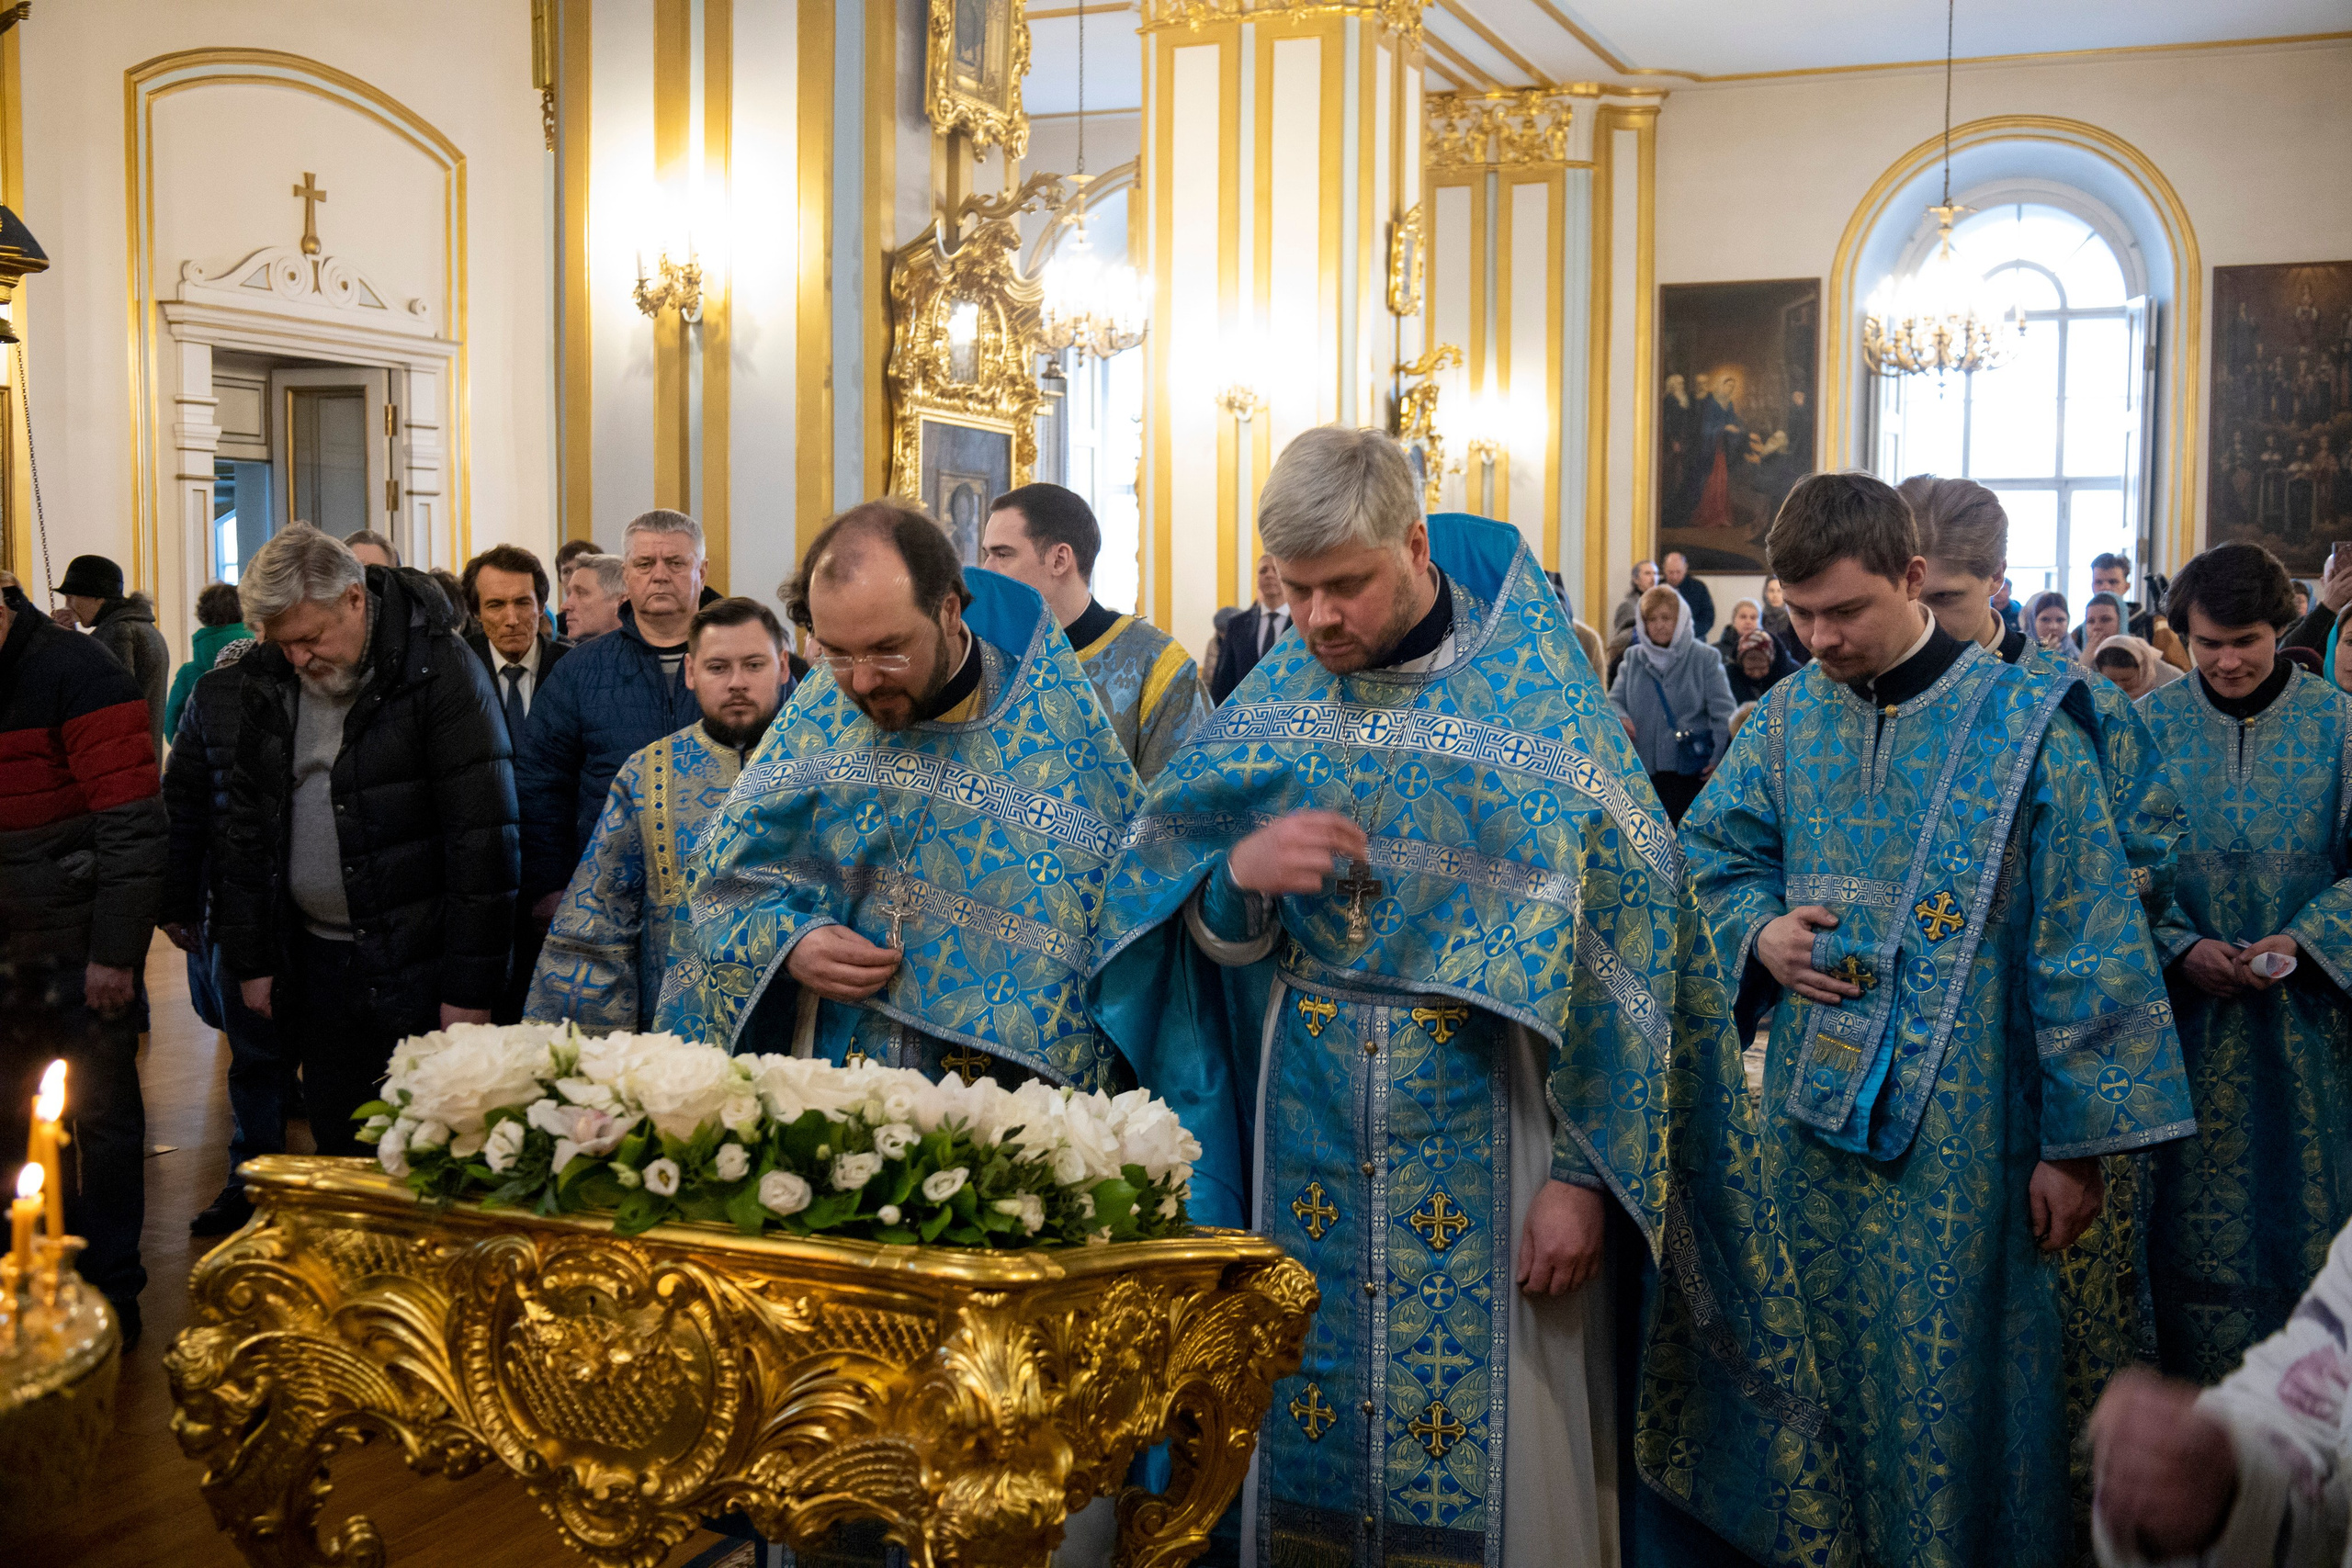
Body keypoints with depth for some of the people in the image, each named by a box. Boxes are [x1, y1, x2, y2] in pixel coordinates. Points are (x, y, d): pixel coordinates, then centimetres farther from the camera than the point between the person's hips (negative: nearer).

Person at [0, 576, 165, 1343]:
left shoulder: (76, 674, -15)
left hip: (84, 944, -7)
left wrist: (116, 952, -19)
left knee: (101, 1115, 4)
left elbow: (133, 825, -17)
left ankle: (111, 1293, 15)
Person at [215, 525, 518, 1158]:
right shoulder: (270, 680, 5)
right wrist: (250, 959, 11)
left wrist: (470, 987, -17)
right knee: (336, 1150, 11)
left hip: (415, 968, -6)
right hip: (312, 959, 6)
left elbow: (482, 837, -16)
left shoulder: (440, 669, -14)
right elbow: (247, 823, 14)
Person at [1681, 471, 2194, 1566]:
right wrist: (1758, 929, -6)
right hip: (1813, 1111, 4)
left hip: (1958, 1130, -4)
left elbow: (2084, 948, -8)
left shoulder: (2022, 725, -9)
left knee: (1948, 1386, 5)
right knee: (1817, 1364, 15)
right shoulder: (1790, 715, 3)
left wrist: (2078, 1140, -7)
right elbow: (1711, 854, 16)